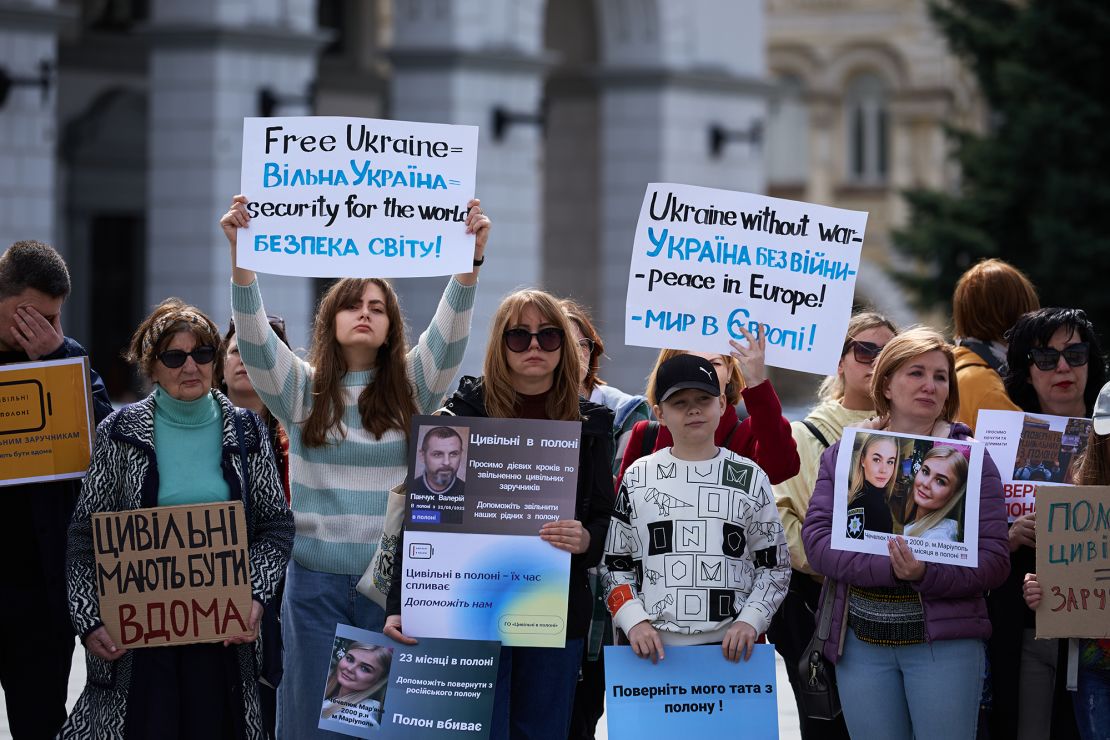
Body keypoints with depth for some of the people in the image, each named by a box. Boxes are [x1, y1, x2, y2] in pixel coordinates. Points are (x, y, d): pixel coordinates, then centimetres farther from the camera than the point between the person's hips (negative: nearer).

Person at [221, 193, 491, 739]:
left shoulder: (410, 389, 7)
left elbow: (449, 335, -7)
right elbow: (254, 338, -9)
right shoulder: (302, 389, 5)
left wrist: (470, 260, -23)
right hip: (316, 580, 0)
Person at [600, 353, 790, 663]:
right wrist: (634, 621, -7)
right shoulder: (638, 478, 7)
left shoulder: (750, 478, 7)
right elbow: (615, 565, 8)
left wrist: (749, 620, -7)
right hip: (654, 648, 0)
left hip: (731, 649, 0)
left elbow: (774, 565, 8)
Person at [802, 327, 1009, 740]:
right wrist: (890, 567, -19)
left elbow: (993, 560, -5)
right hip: (861, 641, 2)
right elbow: (816, 539, -4)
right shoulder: (843, 455, 8)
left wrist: (925, 575, -23)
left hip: (945, 641, -2)